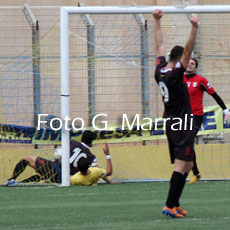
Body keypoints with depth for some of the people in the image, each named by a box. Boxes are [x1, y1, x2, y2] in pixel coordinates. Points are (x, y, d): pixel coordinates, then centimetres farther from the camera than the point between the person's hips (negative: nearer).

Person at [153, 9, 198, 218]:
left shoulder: (160, 71, 5)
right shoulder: (175, 74, -15)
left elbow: (160, 46, 16)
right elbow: (188, 51, -26)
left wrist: (157, 22, 22)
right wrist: (194, 29, -32)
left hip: (171, 123, 9)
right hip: (182, 125, -9)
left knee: (187, 165, 13)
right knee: (181, 166, -11)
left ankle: (175, 204, 12)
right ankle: (169, 206, -17)